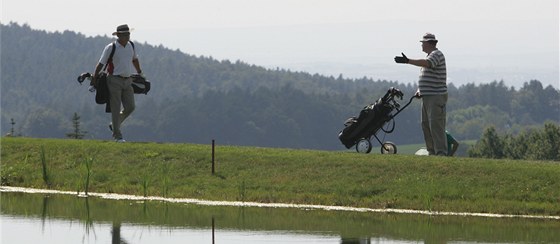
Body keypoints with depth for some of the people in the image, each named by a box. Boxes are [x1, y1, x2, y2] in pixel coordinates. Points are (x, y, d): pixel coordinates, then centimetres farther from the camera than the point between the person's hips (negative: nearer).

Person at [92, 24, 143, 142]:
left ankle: (114, 125, 23)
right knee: (116, 109, -4)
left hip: (127, 81, 6)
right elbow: (101, 64, -4)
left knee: (130, 107, 0)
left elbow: (135, 59, 27)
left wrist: (139, 73, 38)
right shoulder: (110, 48, -10)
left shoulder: (131, 46, 7)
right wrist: (94, 78, -1)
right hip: (114, 80, -6)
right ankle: (117, 135, 2)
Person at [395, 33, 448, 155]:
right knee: (426, 125, 10)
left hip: (436, 97, -11)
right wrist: (419, 91, 15)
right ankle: (432, 152, 13)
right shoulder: (430, 55, 21)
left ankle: (441, 152, -17)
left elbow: (427, 63, -32)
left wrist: (408, 61, -37)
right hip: (427, 97, 11)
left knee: (436, 125, -15)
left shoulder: (436, 54, -11)